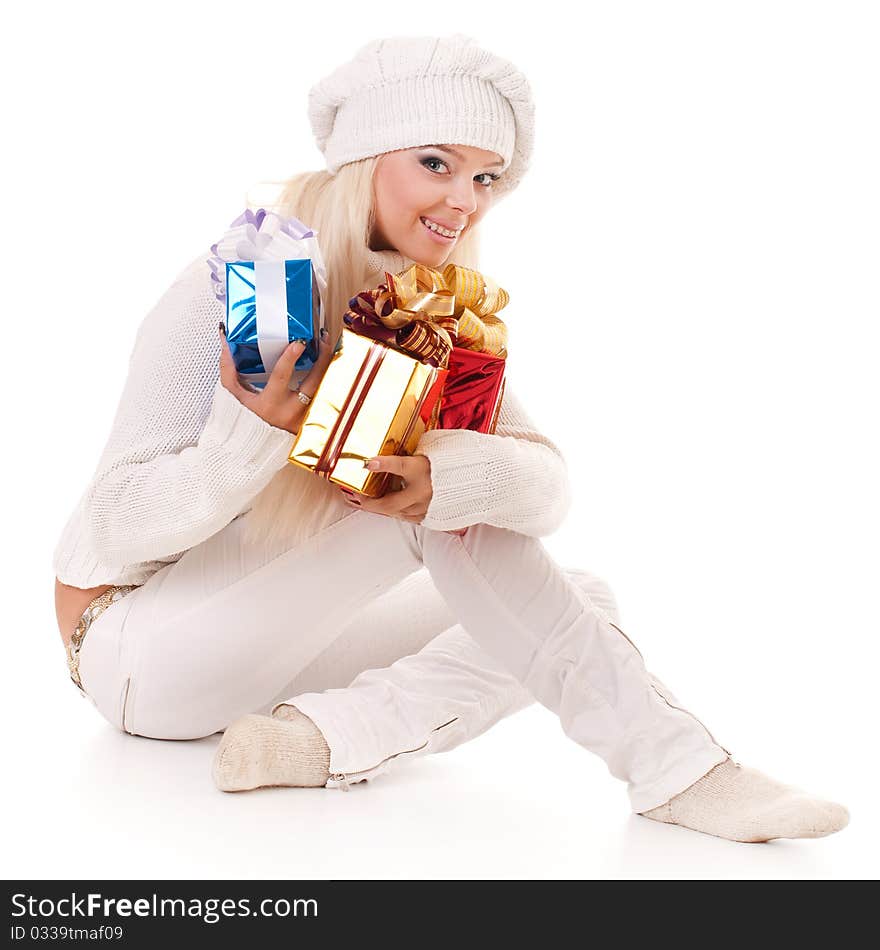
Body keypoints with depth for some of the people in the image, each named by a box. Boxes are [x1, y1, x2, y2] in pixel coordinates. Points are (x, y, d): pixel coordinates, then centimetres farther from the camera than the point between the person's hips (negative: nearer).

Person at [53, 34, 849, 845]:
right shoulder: (234, 296, -20)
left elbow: (550, 486, -13)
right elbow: (113, 531, -22)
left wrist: (470, 471, -37)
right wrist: (246, 441, -41)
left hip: (279, 644, 7)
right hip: (143, 642, -7)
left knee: (584, 602, -5)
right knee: (446, 511, -25)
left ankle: (330, 736, -23)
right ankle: (667, 763, -22)